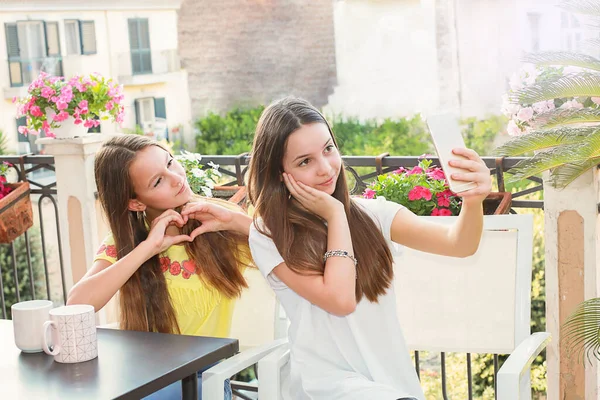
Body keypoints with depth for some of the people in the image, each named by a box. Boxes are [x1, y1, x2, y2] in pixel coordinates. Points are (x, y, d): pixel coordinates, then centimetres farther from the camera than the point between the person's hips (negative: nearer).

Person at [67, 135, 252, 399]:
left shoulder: (218, 219, -3)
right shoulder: (122, 245, -4)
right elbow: (76, 305, -22)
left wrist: (235, 220, -19)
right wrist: (147, 248, -21)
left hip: (208, 376, 0)